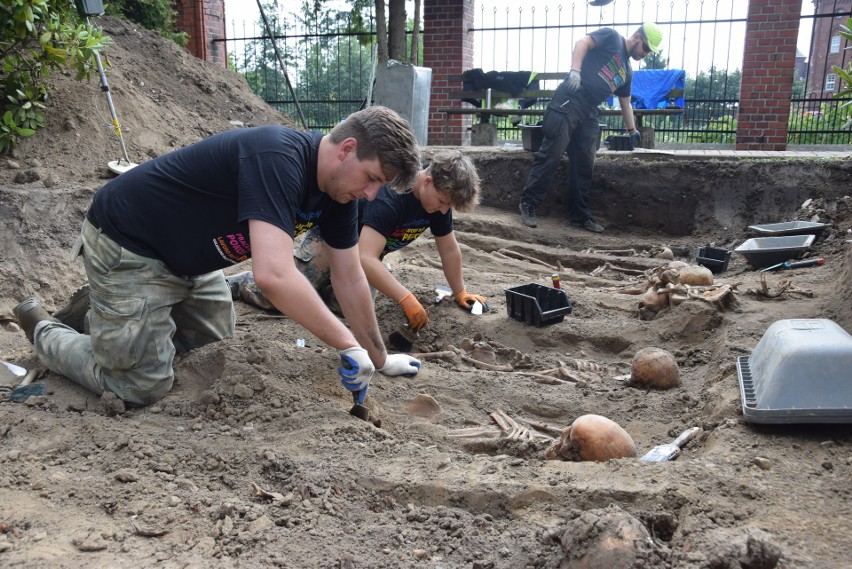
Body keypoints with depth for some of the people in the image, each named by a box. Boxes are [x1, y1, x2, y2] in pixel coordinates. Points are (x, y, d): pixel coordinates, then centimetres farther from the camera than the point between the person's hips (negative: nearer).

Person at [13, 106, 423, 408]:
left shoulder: (339, 185, -6)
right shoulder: (278, 158, -34)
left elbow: (349, 278, 1)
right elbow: (274, 275, -45)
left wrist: (378, 359, 4)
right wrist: (348, 345, -36)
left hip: (187, 256, 9)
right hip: (127, 244, -9)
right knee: (143, 388, -3)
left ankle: (108, 312, 36)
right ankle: (44, 330, 21)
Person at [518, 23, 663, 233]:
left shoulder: (627, 72, 26)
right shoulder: (611, 36, 6)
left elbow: (625, 103, 34)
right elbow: (583, 42, -8)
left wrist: (632, 130, 35)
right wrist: (575, 70, -24)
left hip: (590, 113, 8)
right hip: (568, 101, -8)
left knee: (585, 165, 3)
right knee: (550, 155, -12)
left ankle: (580, 215, 9)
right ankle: (528, 204, -6)